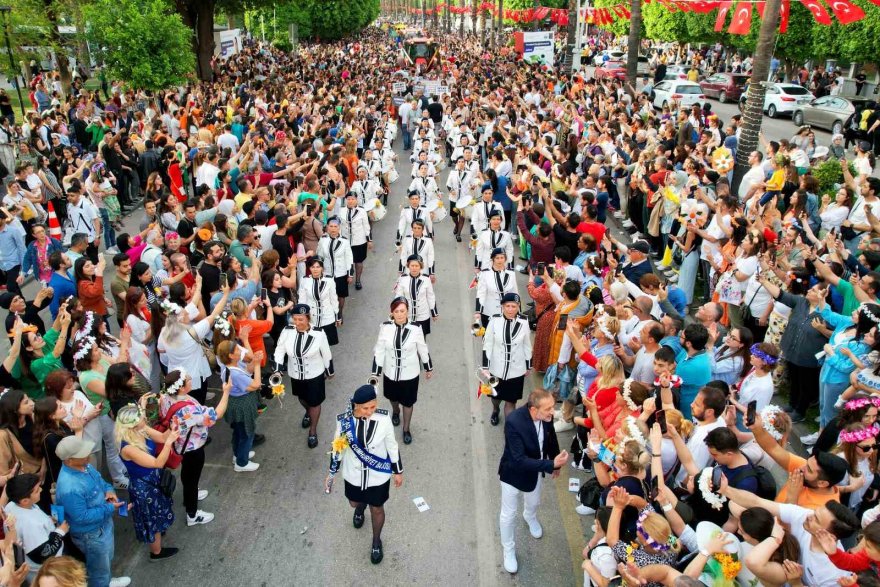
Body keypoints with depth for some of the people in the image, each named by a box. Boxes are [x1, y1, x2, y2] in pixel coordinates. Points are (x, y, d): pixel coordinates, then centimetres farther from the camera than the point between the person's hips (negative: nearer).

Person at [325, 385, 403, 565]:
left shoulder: (383, 420, -27)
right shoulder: (344, 420, -23)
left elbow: (392, 447, -10)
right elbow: (337, 448, -6)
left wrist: (398, 471, 1)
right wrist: (331, 474, 4)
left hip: (378, 476, -2)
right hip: (353, 474, 2)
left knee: (377, 509, 19)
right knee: (354, 502, 28)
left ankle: (376, 541, 48)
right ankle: (360, 508, 67)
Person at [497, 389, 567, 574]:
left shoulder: (546, 416, -23)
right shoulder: (513, 421, -41)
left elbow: (551, 437, 0)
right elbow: (520, 460, -39)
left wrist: (556, 462, 12)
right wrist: (551, 464, -42)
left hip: (535, 469, 5)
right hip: (513, 472, -5)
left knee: (534, 502, 31)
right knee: (509, 514, 14)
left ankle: (530, 517, 66)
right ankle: (509, 550, 40)